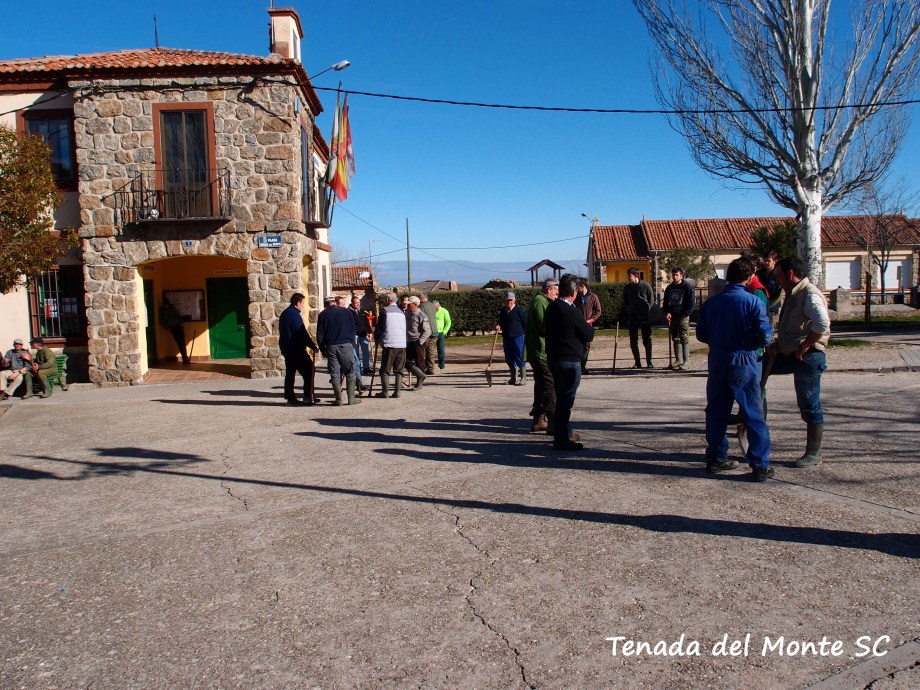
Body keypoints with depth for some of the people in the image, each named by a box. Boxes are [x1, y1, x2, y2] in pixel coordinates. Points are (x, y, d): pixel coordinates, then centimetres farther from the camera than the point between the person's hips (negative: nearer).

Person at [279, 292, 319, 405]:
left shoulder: (285, 313, 14)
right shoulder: (295, 315, -16)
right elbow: (302, 334, -18)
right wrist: (313, 346, -13)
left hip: (286, 348, 10)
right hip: (296, 349, -10)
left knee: (290, 373, 12)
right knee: (308, 371, -4)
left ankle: (290, 397, 14)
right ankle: (308, 397, -6)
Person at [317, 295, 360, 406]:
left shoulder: (323, 314, 7)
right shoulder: (345, 311, 8)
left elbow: (320, 334, 4)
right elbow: (353, 329, 7)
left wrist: (323, 349, 11)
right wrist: (352, 344, 13)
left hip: (331, 346, 1)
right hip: (346, 345, -1)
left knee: (335, 374, 6)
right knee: (350, 373, 4)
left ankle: (338, 399, 4)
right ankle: (351, 398, 0)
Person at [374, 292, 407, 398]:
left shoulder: (385, 310, 0)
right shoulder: (401, 312, 15)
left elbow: (379, 326, 6)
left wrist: (377, 338, 23)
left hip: (389, 343, -4)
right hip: (402, 344, 5)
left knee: (385, 370, 5)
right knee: (399, 370, 9)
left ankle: (385, 392, 3)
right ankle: (397, 392, 6)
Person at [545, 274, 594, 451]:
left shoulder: (551, 308, 6)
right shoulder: (572, 312, -18)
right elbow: (589, 335, -12)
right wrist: (587, 326, 10)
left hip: (553, 357, 9)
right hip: (569, 361, -9)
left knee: (561, 398, 18)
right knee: (565, 399, -3)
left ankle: (566, 433, 30)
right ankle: (561, 439, 1)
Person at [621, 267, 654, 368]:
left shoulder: (646, 286, -5)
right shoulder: (627, 288, 4)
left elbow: (651, 300, 2)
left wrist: (647, 311, -5)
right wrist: (628, 312, 4)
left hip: (645, 317, -3)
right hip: (632, 317, 3)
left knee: (647, 341, 0)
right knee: (633, 342, 4)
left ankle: (649, 362, 7)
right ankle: (637, 363, 11)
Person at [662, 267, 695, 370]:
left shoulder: (687, 287, -3)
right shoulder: (669, 288, 12)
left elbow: (691, 303, -4)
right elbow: (666, 302, 17)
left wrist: (686, 314, -14)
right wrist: (667, 312, 0)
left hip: (683, 317, -6)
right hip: (672, 317, 6)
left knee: (684, 339, -8)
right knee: (675, 339, 8)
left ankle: (686, 361, -6)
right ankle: (678, 360, 15)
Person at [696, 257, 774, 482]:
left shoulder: (710, 302, 3)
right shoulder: (753, 302, -9)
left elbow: (701, 334, 7)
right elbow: (765, 336, -12)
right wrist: (752, 342, 9)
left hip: (717, 363, 4)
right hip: (744, 363, -4)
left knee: (716, 412, 14)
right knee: (753, 415, 3)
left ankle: (715, 458, 22)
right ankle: (760, 465, 4)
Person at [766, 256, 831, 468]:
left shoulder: (810, 295, -17)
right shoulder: (792, 295, 14)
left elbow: (822, 323, -33)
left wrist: (803, 348, -23)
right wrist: (777, 344, 10)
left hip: (808, 356, -10)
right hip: (789, 354, 10)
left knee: (810, 406, -1)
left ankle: (813, 454, 10)